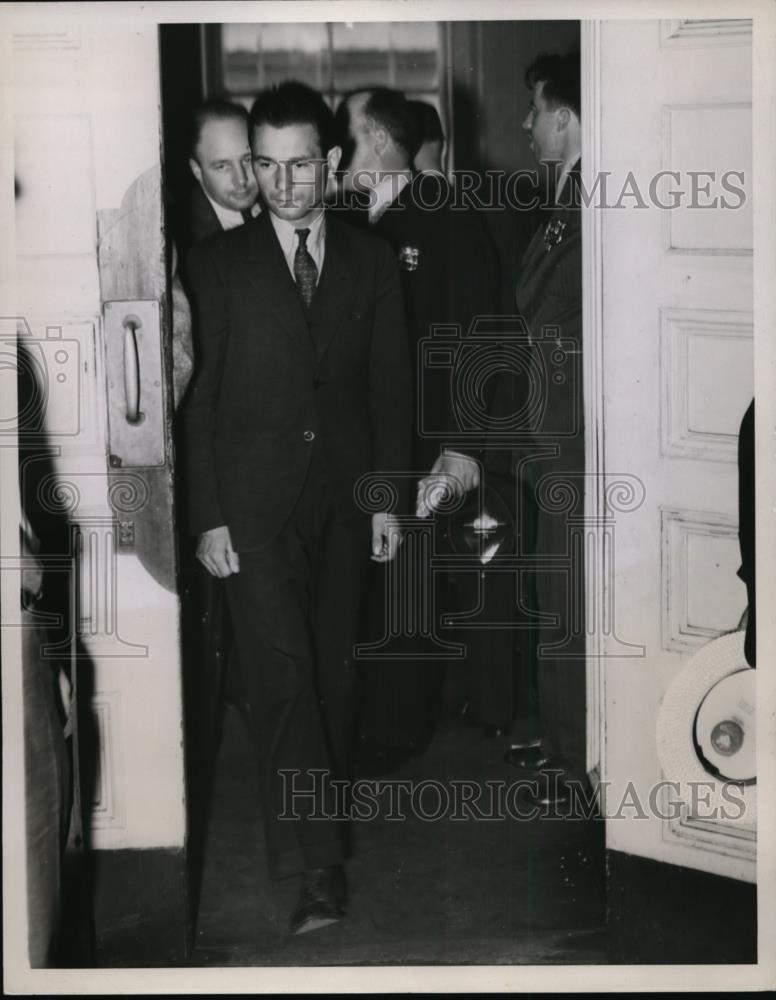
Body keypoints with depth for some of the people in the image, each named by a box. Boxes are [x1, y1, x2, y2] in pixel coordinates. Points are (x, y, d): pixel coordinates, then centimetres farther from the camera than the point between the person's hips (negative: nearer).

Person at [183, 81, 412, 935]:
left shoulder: (371, 263, 7)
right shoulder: (218, 264, -1)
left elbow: (389, 386, 10)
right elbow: (198, 399, -2)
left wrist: (389, 496, 5)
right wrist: (207, 517, -7)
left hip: (342, 497, 3)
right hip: (253, 501, -3)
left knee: (331, 669, 8)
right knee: (282, 671, -11)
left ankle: (318, 820, 23)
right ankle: (318, 863, -11)